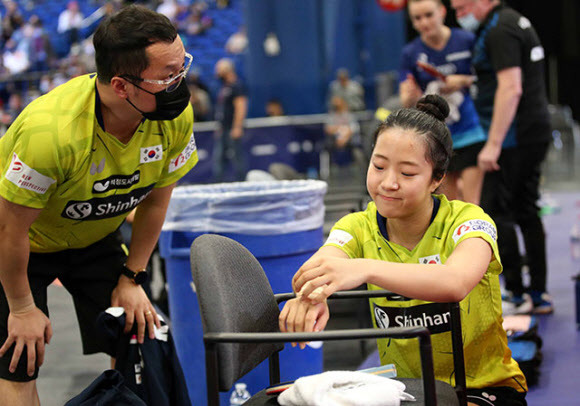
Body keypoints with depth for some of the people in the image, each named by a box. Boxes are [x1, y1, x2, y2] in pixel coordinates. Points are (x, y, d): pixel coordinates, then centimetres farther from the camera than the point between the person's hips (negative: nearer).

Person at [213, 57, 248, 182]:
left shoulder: (237, 86, -11)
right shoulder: (224, 86, 19)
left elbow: (241, 107, -18)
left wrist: (237, 128, -23)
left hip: (232, 130, -10)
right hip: (223, 130, 10)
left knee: (237, 157, -5)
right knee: (217, 157, 6)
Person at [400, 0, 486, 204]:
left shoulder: (467, 40, -6)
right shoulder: (410, 53, 0)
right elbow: (406, 101, -2)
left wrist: (463, 81, -17)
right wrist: (411, 97, -25)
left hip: (471, 134, -3)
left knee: (472, 204, -10)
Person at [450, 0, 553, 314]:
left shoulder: (499, 31, -15)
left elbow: (511, 89, -24)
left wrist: (493, 144, -26)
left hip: (514, 135, -10)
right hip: (536, 133, 10)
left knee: (496, 213, -6)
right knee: (526, 212, 12)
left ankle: (516, 296, -3)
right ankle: (539, 295, 15)